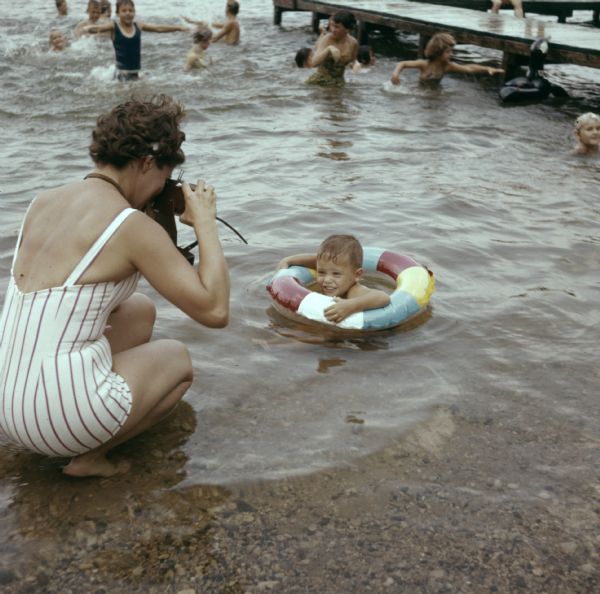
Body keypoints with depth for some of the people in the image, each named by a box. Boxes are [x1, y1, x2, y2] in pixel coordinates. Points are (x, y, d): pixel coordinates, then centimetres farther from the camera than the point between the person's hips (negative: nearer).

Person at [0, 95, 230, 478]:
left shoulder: (45, 201, 8)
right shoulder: (134, 226, -15)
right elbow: (215, 311, -13)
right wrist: (205, 222, -3)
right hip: (59, 413, -7)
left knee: (141, 309, 25)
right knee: (178, 360, 22)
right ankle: (90, 455, 4)